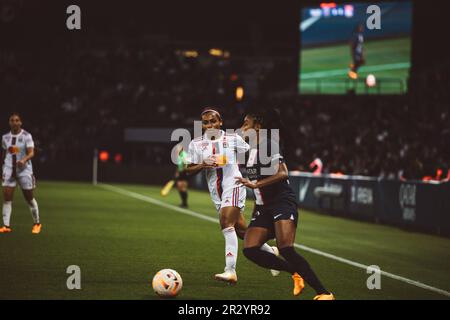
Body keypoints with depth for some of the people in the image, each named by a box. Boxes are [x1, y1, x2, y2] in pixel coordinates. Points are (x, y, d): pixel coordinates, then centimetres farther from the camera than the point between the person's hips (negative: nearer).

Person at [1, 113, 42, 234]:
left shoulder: (26, 136, -6)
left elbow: (31, 153, -15)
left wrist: (24, 160, -35)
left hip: (24, 170, -3)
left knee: (29, 198, 6)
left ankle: (37, 223, 24)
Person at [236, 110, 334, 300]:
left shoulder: (268, 143, -8)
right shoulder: (252, 148, 18)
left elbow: (282, 173, -20)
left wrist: (255, 184, -28)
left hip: (282, 202, -9)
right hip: (263, 206, 9)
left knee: (285, 249, -26)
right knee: (249, 249, -10)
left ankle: (323, 293, -23)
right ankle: (296, 273, 3)